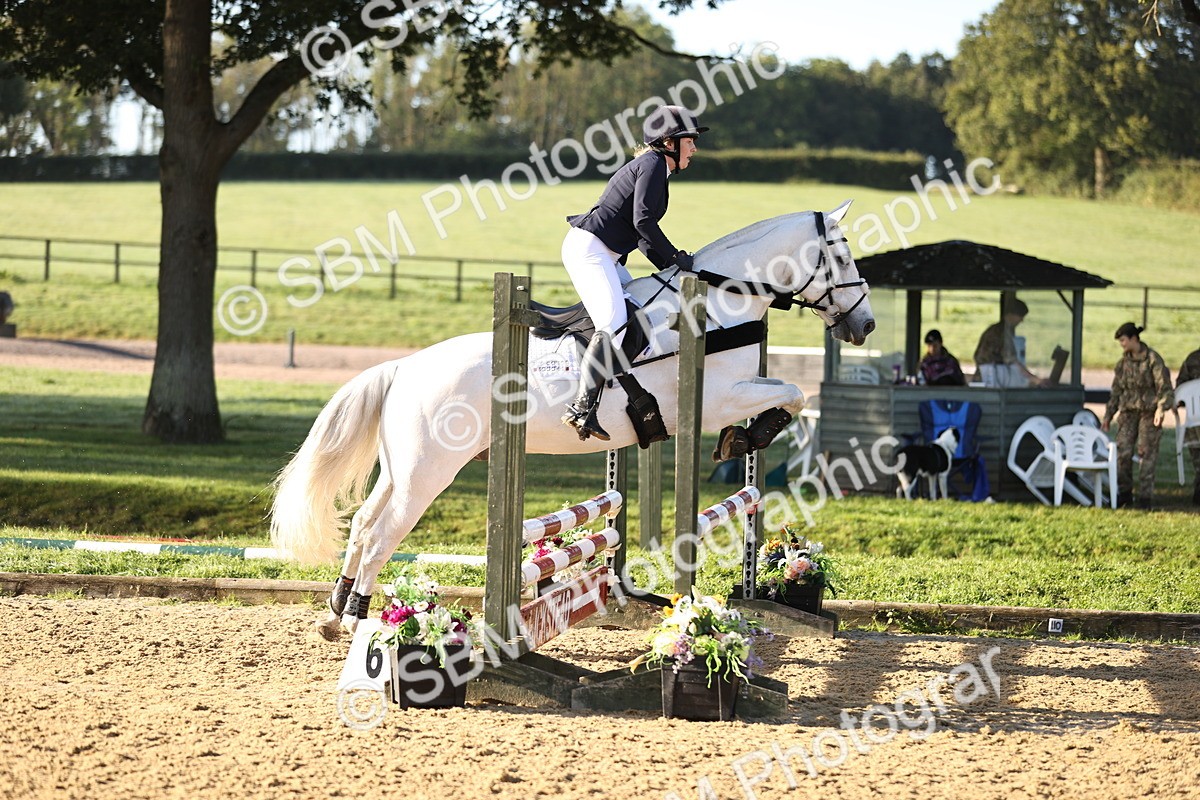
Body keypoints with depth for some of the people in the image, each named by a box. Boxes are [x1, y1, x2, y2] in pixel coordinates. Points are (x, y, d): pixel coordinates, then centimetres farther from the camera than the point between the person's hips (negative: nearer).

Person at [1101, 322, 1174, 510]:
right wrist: (1108, 415, 14)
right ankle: (1124, 493, 8)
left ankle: (1145, 496, 2)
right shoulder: (1123, 362, 9)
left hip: (1149, 413, -5)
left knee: (1147, 453, -3)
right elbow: (1116, 391, 16)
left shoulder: (1153, 359, -8)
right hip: (1129, 412, 5)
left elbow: (1164, 387, -10)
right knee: (1123, 452, -4)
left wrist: (1161, 409, -22)